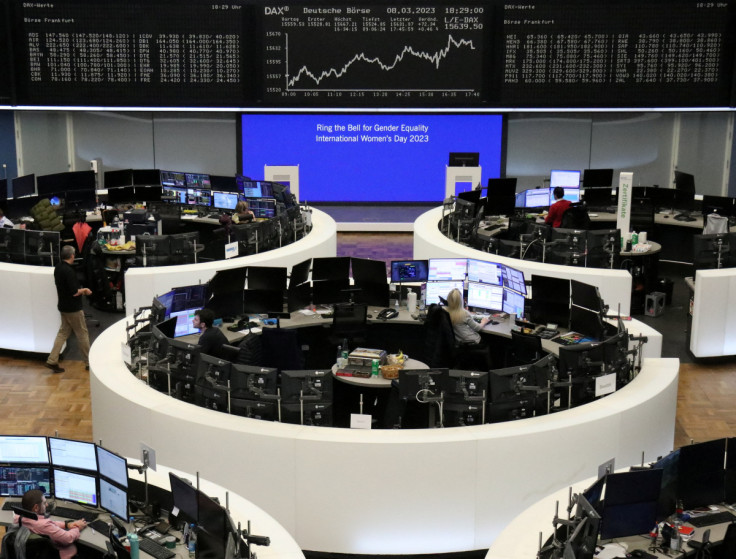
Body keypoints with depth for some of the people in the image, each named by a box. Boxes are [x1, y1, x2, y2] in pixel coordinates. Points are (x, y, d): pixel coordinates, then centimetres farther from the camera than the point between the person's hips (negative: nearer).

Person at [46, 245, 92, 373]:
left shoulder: (58, 268, 5)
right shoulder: (69, 271, -23)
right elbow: (74, 292, -24)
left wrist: (80, 289, 12)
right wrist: (85, 290, -6)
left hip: (64, 307, 9)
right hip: (73, 309, -8)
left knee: (63, 333, 14)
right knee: (82, 334, 4)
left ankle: (52, 361, 11)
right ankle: (89, 362, 14)